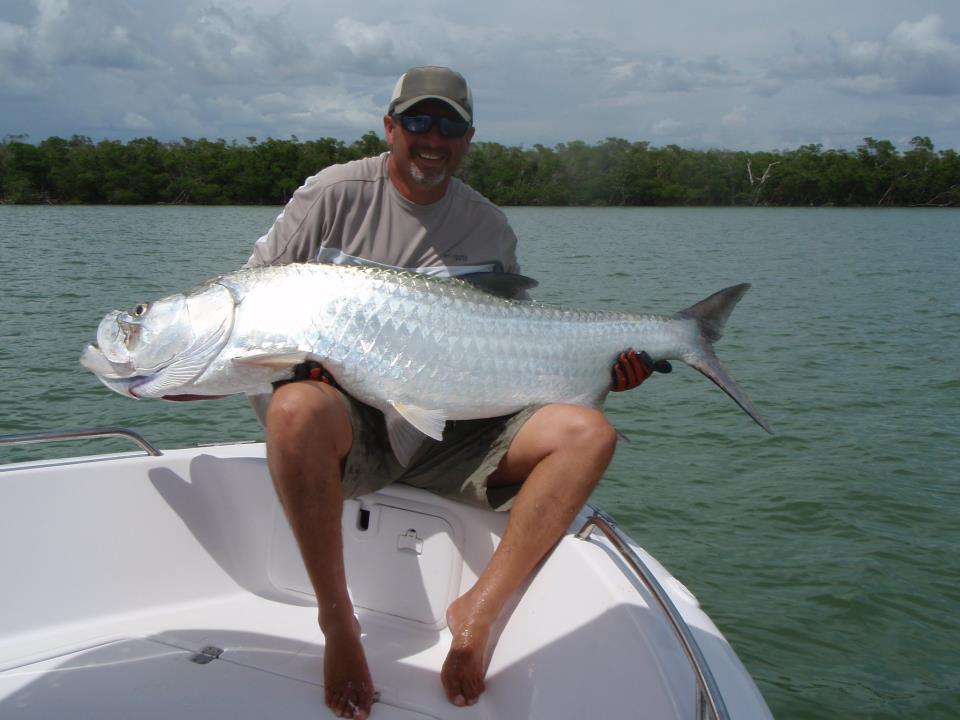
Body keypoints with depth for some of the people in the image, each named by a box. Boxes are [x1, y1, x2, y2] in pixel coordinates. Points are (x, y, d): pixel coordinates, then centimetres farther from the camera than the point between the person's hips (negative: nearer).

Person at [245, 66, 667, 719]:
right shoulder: (334, 194, 3)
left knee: (589, 433, -20)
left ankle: (480, 611, -25)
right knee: (296, 409, -38)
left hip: (453, 429, 3)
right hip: (346, 419, -2)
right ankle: (337, 619, -21)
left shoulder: (491, 229, 10)